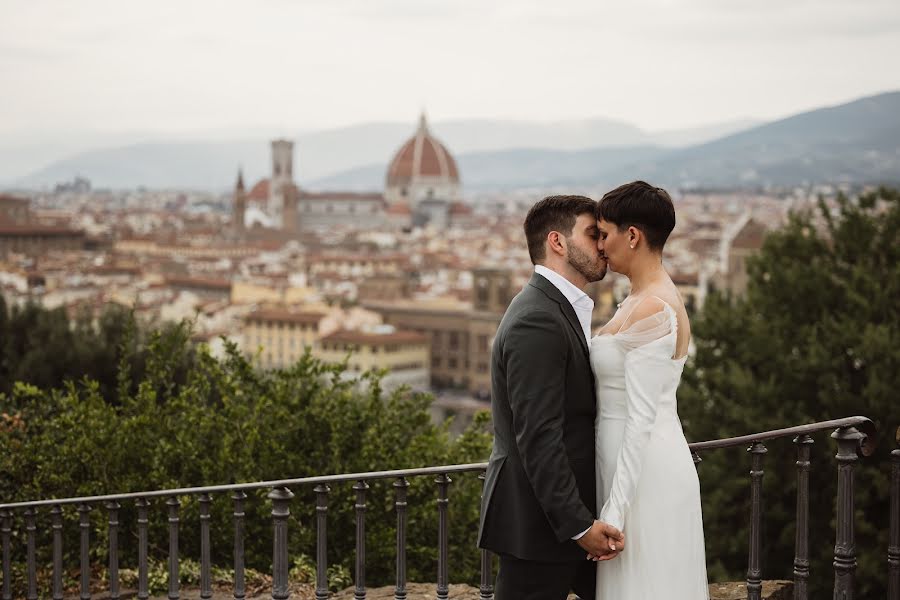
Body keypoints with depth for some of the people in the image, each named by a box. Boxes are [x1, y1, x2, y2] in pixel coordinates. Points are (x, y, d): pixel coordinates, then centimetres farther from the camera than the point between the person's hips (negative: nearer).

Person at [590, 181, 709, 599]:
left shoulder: (651, 310, -19)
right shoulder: (650, 299, 11)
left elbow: (641, 419, -22)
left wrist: (614, 513, -21)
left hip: (647, 478, -10)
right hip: (650, 467, 10)